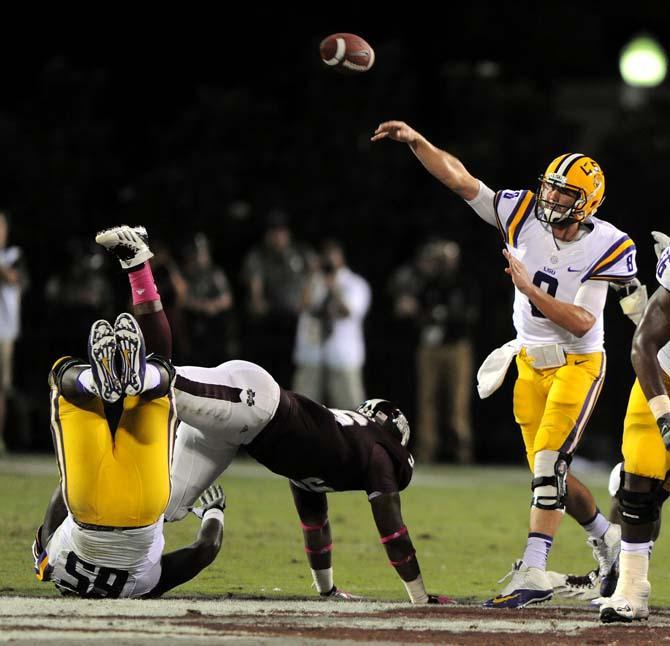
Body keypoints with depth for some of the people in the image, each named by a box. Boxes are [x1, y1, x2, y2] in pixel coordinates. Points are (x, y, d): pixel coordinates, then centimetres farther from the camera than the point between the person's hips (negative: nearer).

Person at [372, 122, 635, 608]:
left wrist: (529, 289, -27)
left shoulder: (604, 247, -17)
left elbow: (581, 323, -21)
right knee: (549, 474, 8)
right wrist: (417, 142, -25)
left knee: (549, 462, -19)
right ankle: (609, 539, 32)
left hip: (577, 363, -5)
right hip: (530, 364, 5)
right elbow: (459, 178, -12)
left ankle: (533, 573, -22)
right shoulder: (524, 215, -8)